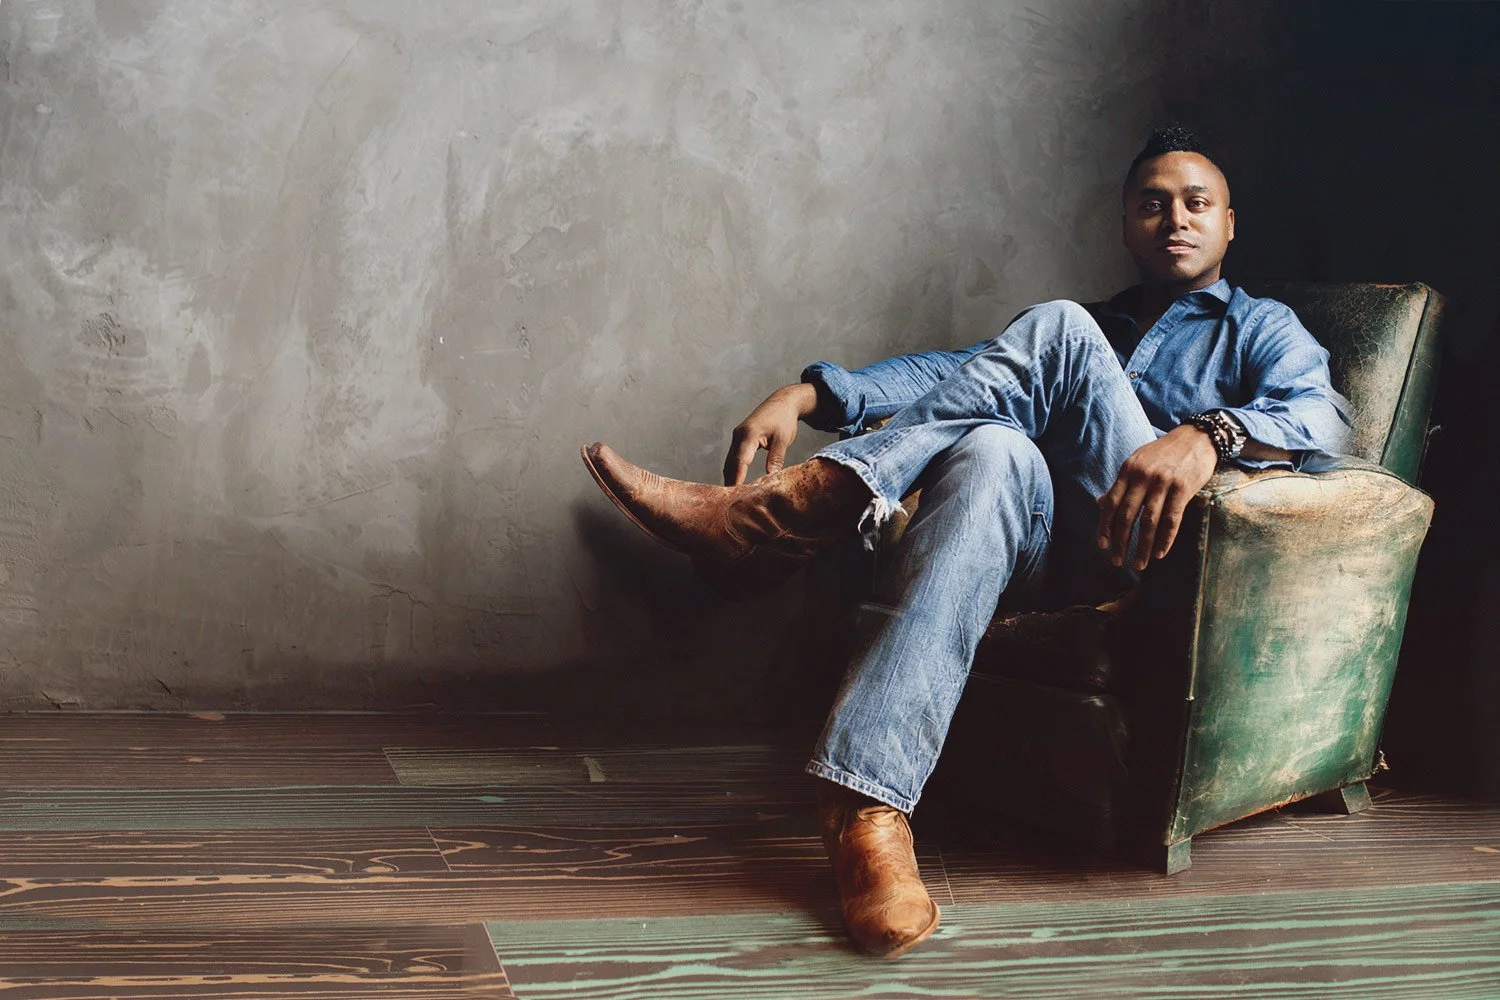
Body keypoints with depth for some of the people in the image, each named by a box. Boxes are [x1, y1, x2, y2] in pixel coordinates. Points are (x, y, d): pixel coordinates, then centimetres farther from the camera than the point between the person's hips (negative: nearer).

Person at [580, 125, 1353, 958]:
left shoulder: (1260, 328, 22)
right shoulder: (1079, 323, 35)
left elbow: (1323, 415, -3)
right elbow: (949, 372, 17)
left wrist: (1207, 433, -26)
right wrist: (807, 395, -2)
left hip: (1153, 548, -3)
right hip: (1050, 551, 3)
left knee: (1062, 335, -22)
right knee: (991, 455, -33)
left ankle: (775, 514, -29)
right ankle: (867, 807, -48)